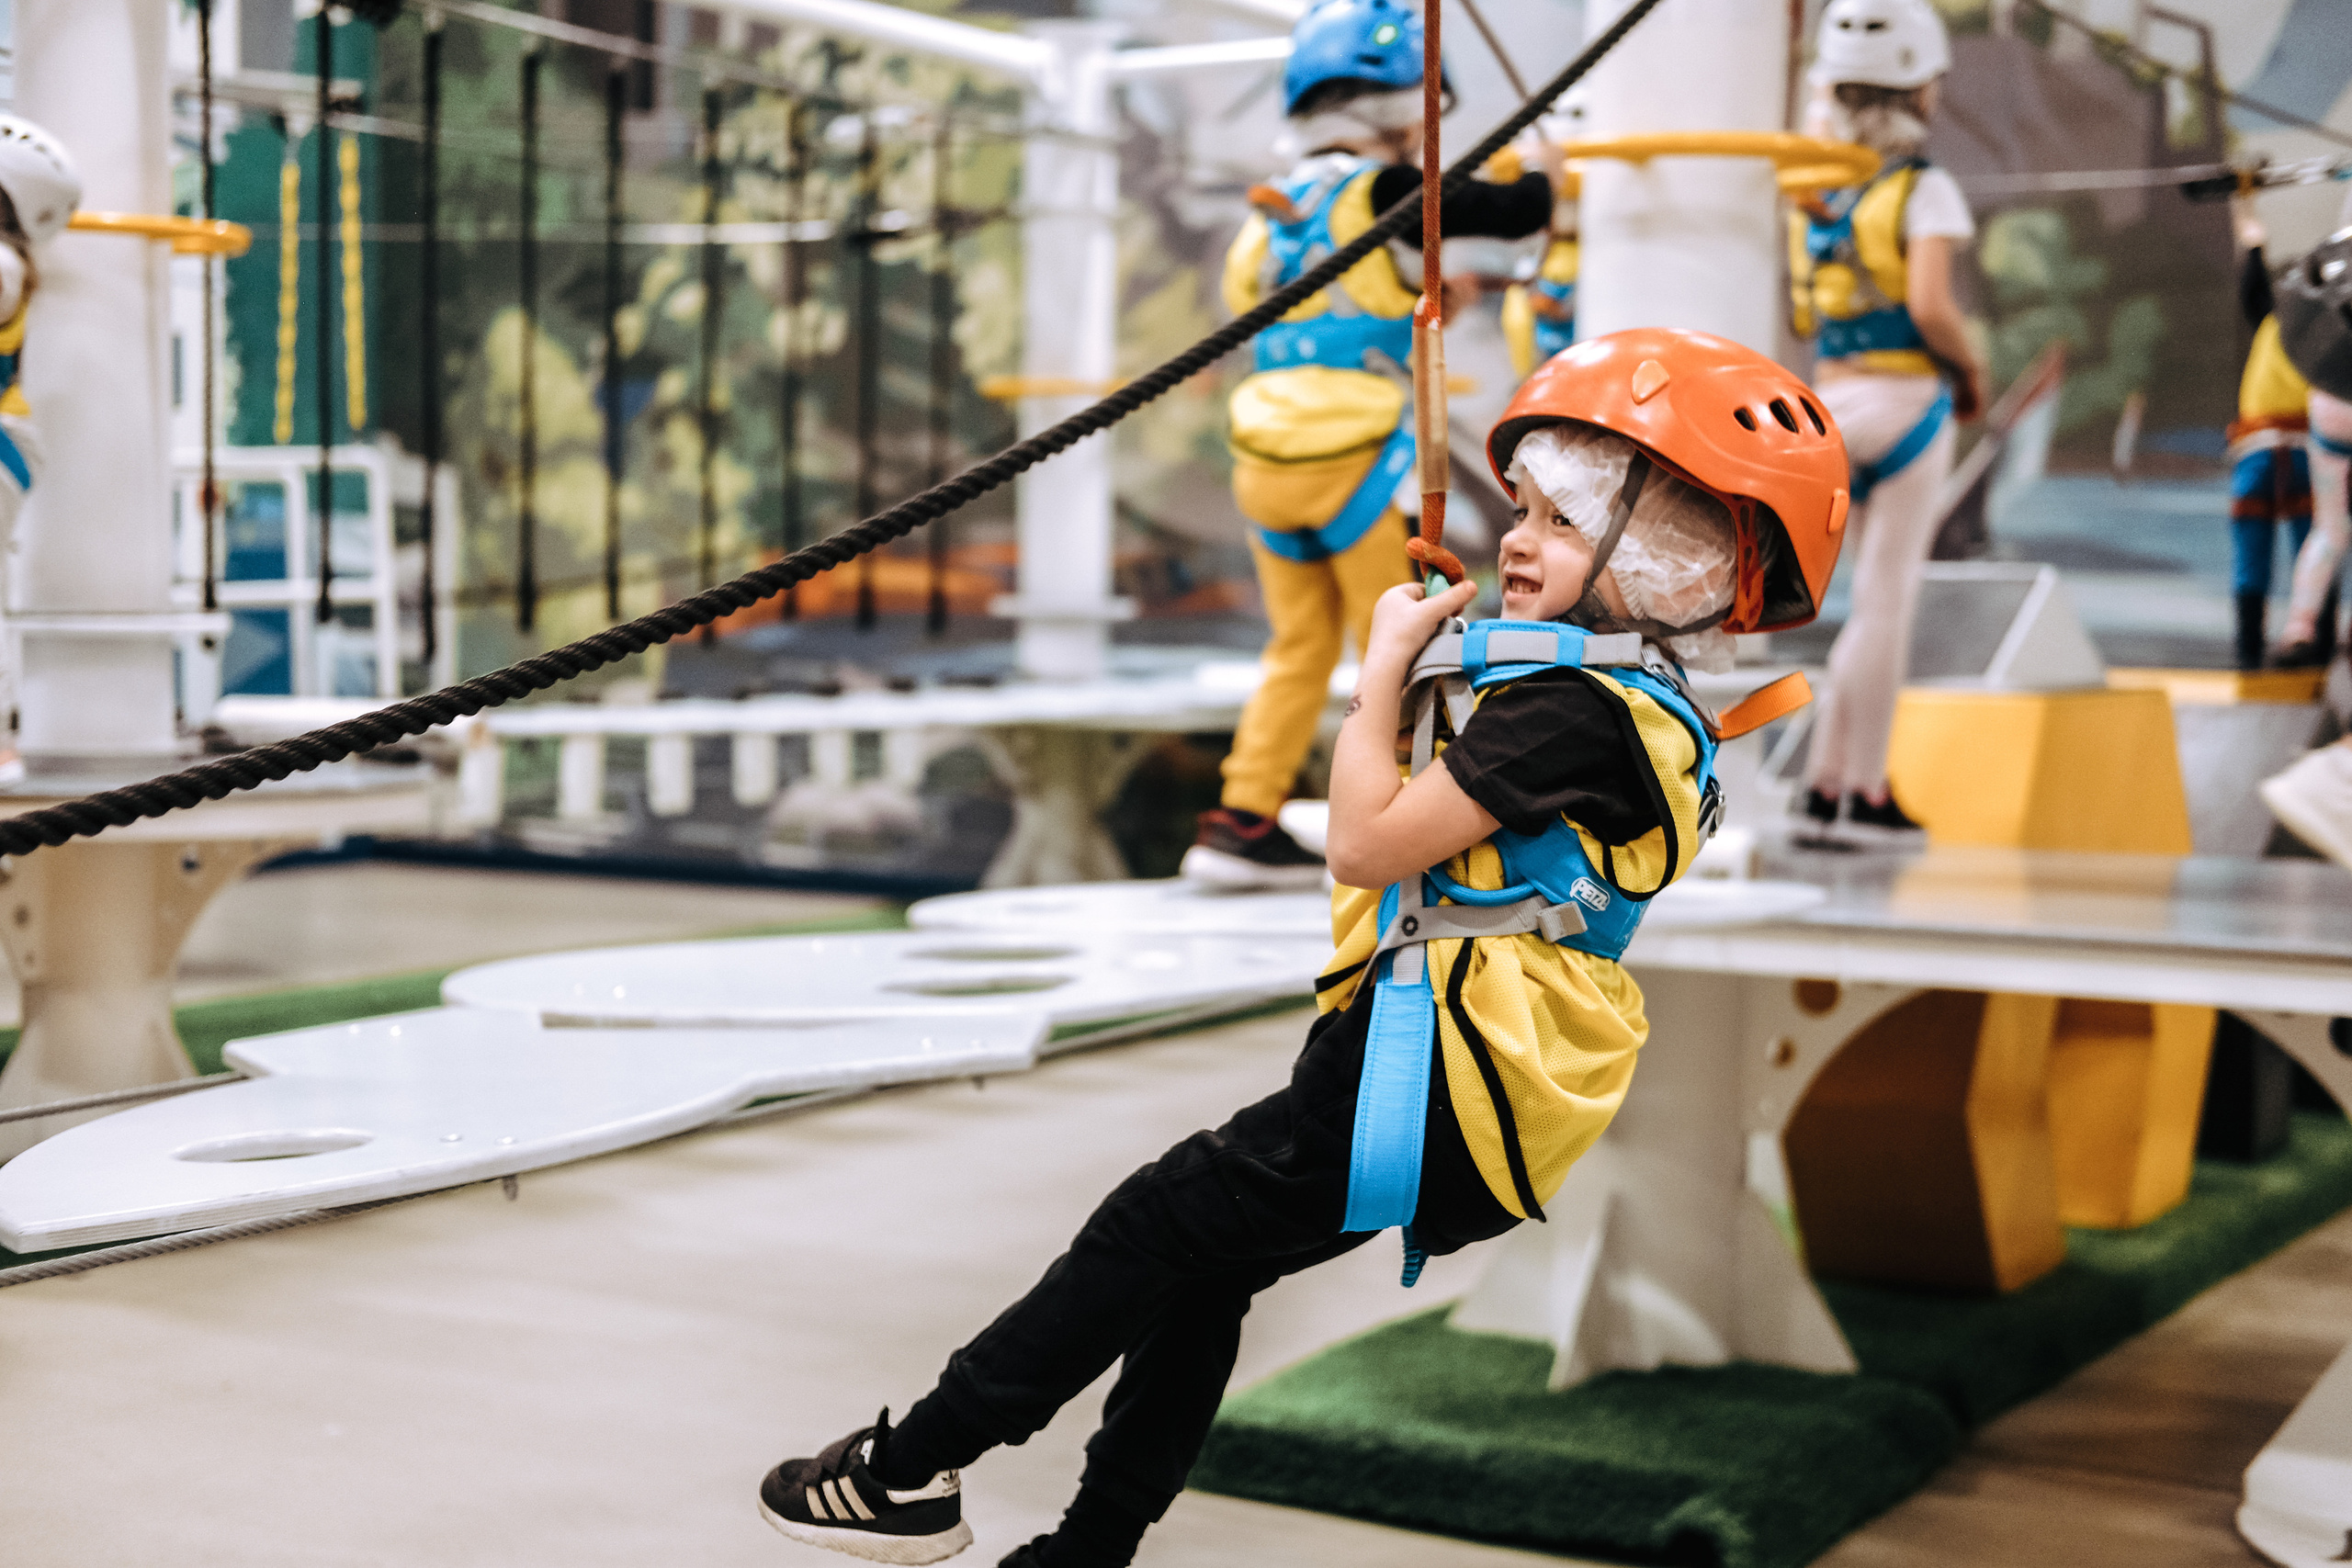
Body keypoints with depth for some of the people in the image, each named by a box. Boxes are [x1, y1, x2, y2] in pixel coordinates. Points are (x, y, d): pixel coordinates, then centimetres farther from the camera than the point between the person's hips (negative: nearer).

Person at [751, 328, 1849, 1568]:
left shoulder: (1574, 709, -18)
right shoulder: (1610, 692, 15)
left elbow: (1369, 841, -20)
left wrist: (1385, 668, -7)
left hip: (1431, 1085, -10)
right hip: (1422, 1055, 10)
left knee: (1161, 1227, -5)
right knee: (1201, 1268, 15)